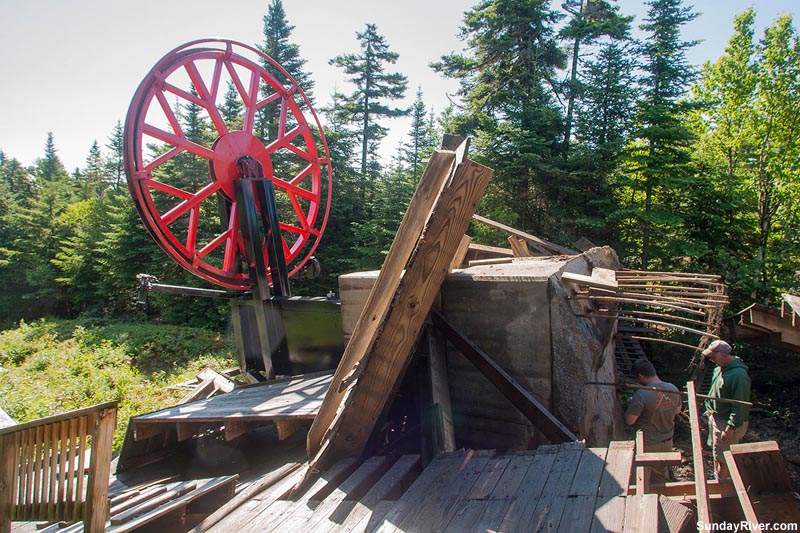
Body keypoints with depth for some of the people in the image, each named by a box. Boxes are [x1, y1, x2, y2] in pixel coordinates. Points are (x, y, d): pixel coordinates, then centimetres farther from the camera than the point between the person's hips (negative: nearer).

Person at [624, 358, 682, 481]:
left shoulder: (641, 395, -28)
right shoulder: (673, 389, -7)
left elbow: (629, 421, -22)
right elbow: (677, 410, 12)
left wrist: (631, 405, -5)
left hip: (647, 444, -6)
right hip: (667, 442, 6)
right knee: (663, 472, 26)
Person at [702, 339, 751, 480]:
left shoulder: (739, 375, -27)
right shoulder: (720, 368, 2)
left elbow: (740, 405, -26)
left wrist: (730, 428, -24)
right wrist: (710, 410, 22)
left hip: (728, 422, -9)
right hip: (716, 418, 9)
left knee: (722, 459, 2)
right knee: (716, 454, 23)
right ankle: (717, 479, 39)